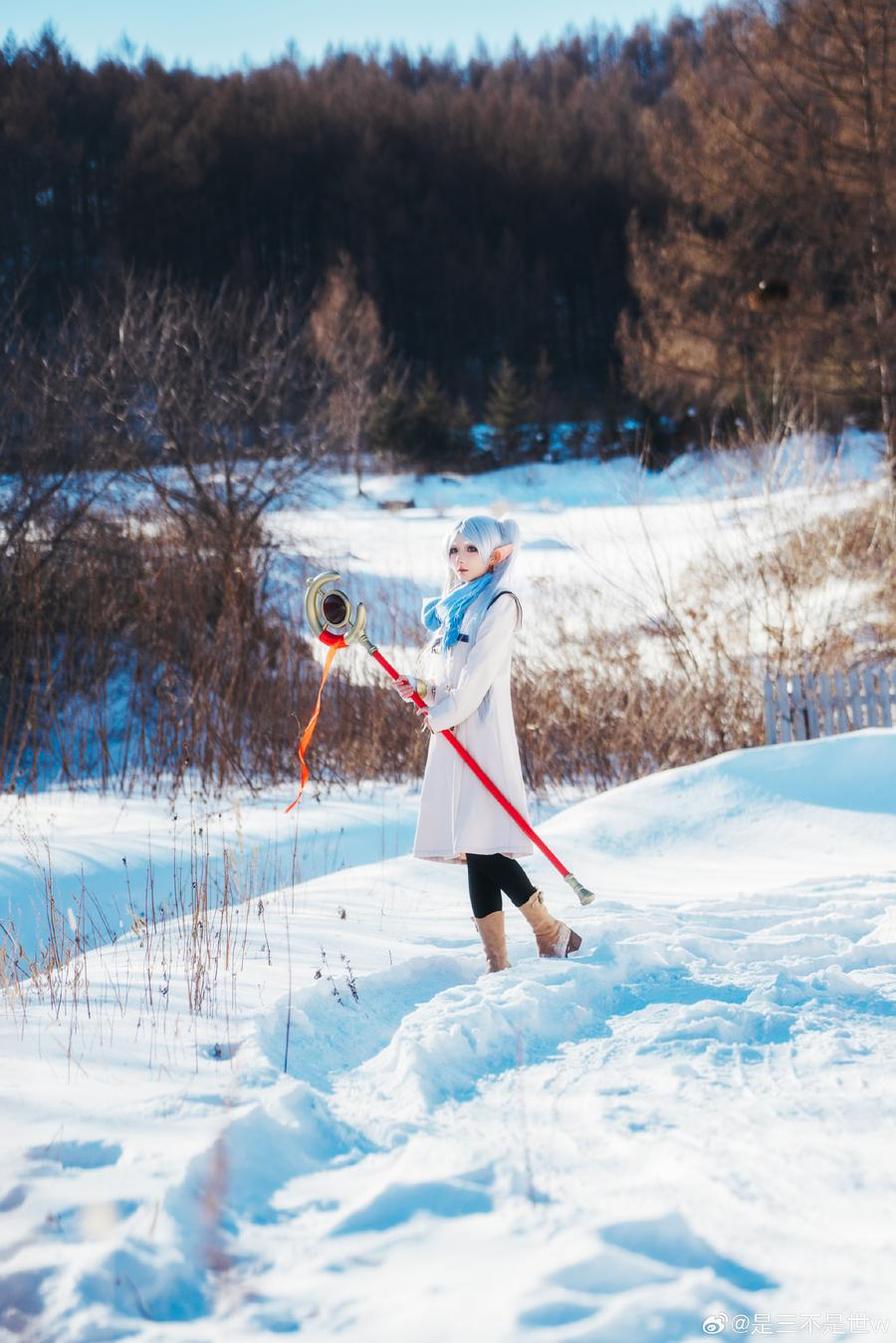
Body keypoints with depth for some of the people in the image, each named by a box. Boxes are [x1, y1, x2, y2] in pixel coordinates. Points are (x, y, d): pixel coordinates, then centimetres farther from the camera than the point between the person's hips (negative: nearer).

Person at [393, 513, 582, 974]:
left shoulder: (500, 604, -5)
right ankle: (496, 962, 1)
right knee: (471, 849, 2)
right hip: (452, 737, 8)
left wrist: (442, 714, -8)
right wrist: (421, 688, 5)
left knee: (480, 844, -15)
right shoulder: (454, 607, 21)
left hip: (481, 734, -8)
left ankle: (552, 934, -2)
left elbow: (480, 673, -13)